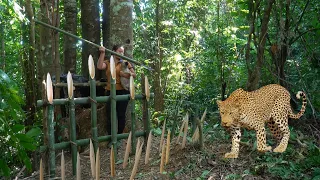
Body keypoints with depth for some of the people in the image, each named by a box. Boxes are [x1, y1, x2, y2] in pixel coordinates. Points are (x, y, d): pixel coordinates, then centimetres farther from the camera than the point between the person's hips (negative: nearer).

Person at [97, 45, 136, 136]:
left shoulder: (125, 62, 8)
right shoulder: (107, 63, 7)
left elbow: (134, 74, 3)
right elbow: (99, 66, -14)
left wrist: (126, 74, -15)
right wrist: (102, 53, -18)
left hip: (123, 91, 0)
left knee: (121, 115, 4)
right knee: (110, 116, 1)